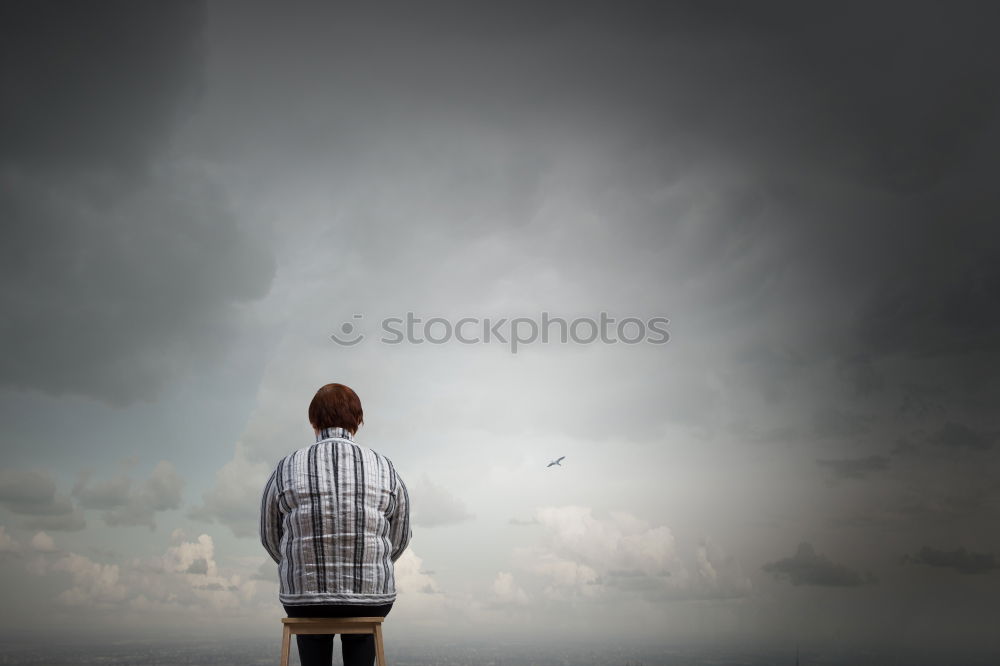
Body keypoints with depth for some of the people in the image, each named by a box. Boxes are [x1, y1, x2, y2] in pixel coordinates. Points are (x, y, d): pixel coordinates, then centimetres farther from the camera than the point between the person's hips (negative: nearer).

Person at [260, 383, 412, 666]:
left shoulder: (285, 469, -5)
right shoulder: (385, 469, -4)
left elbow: (271, 536, 8)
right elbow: (399, 539, 7)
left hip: (304, 593, 0)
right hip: (373, 593, 0)